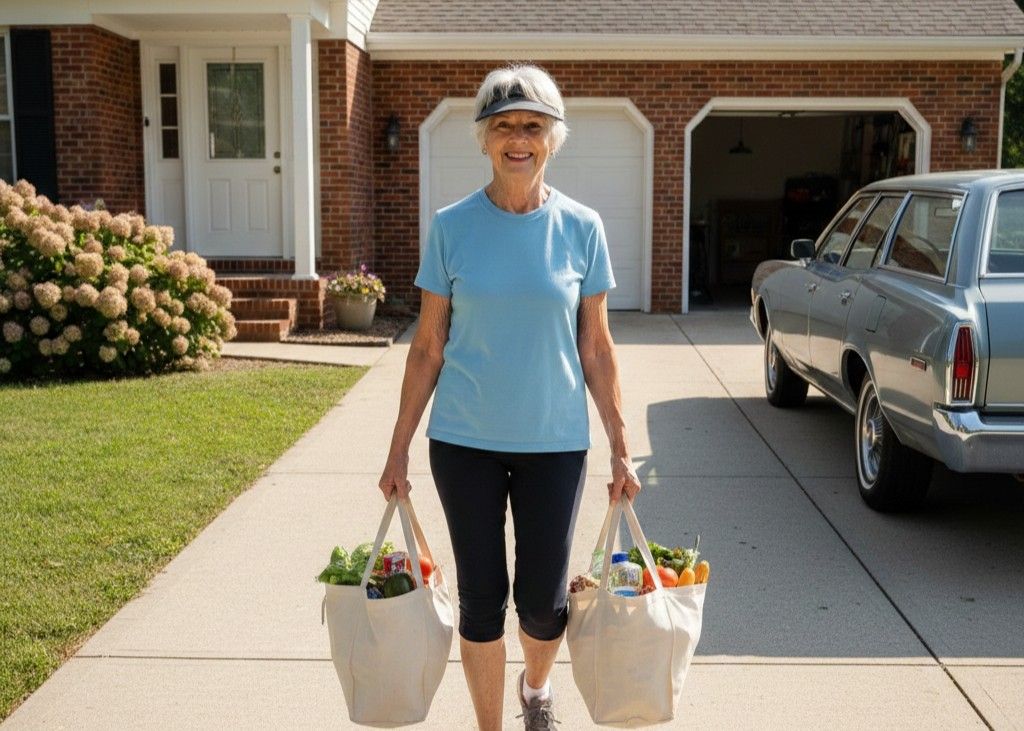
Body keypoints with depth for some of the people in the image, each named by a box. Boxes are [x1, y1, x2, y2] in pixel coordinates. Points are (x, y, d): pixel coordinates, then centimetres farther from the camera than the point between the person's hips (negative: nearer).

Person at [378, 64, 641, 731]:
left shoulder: (581, 227, -1)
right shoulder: (452, 226, -3)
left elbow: (597, 350, 3)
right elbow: (428, 347, 2)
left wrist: (621, 450, 2)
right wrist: (399, 450, 1)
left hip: (555, 440, 1)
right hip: (465, 440, 0)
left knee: (544, 600, 7)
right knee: (482, 599, 7)